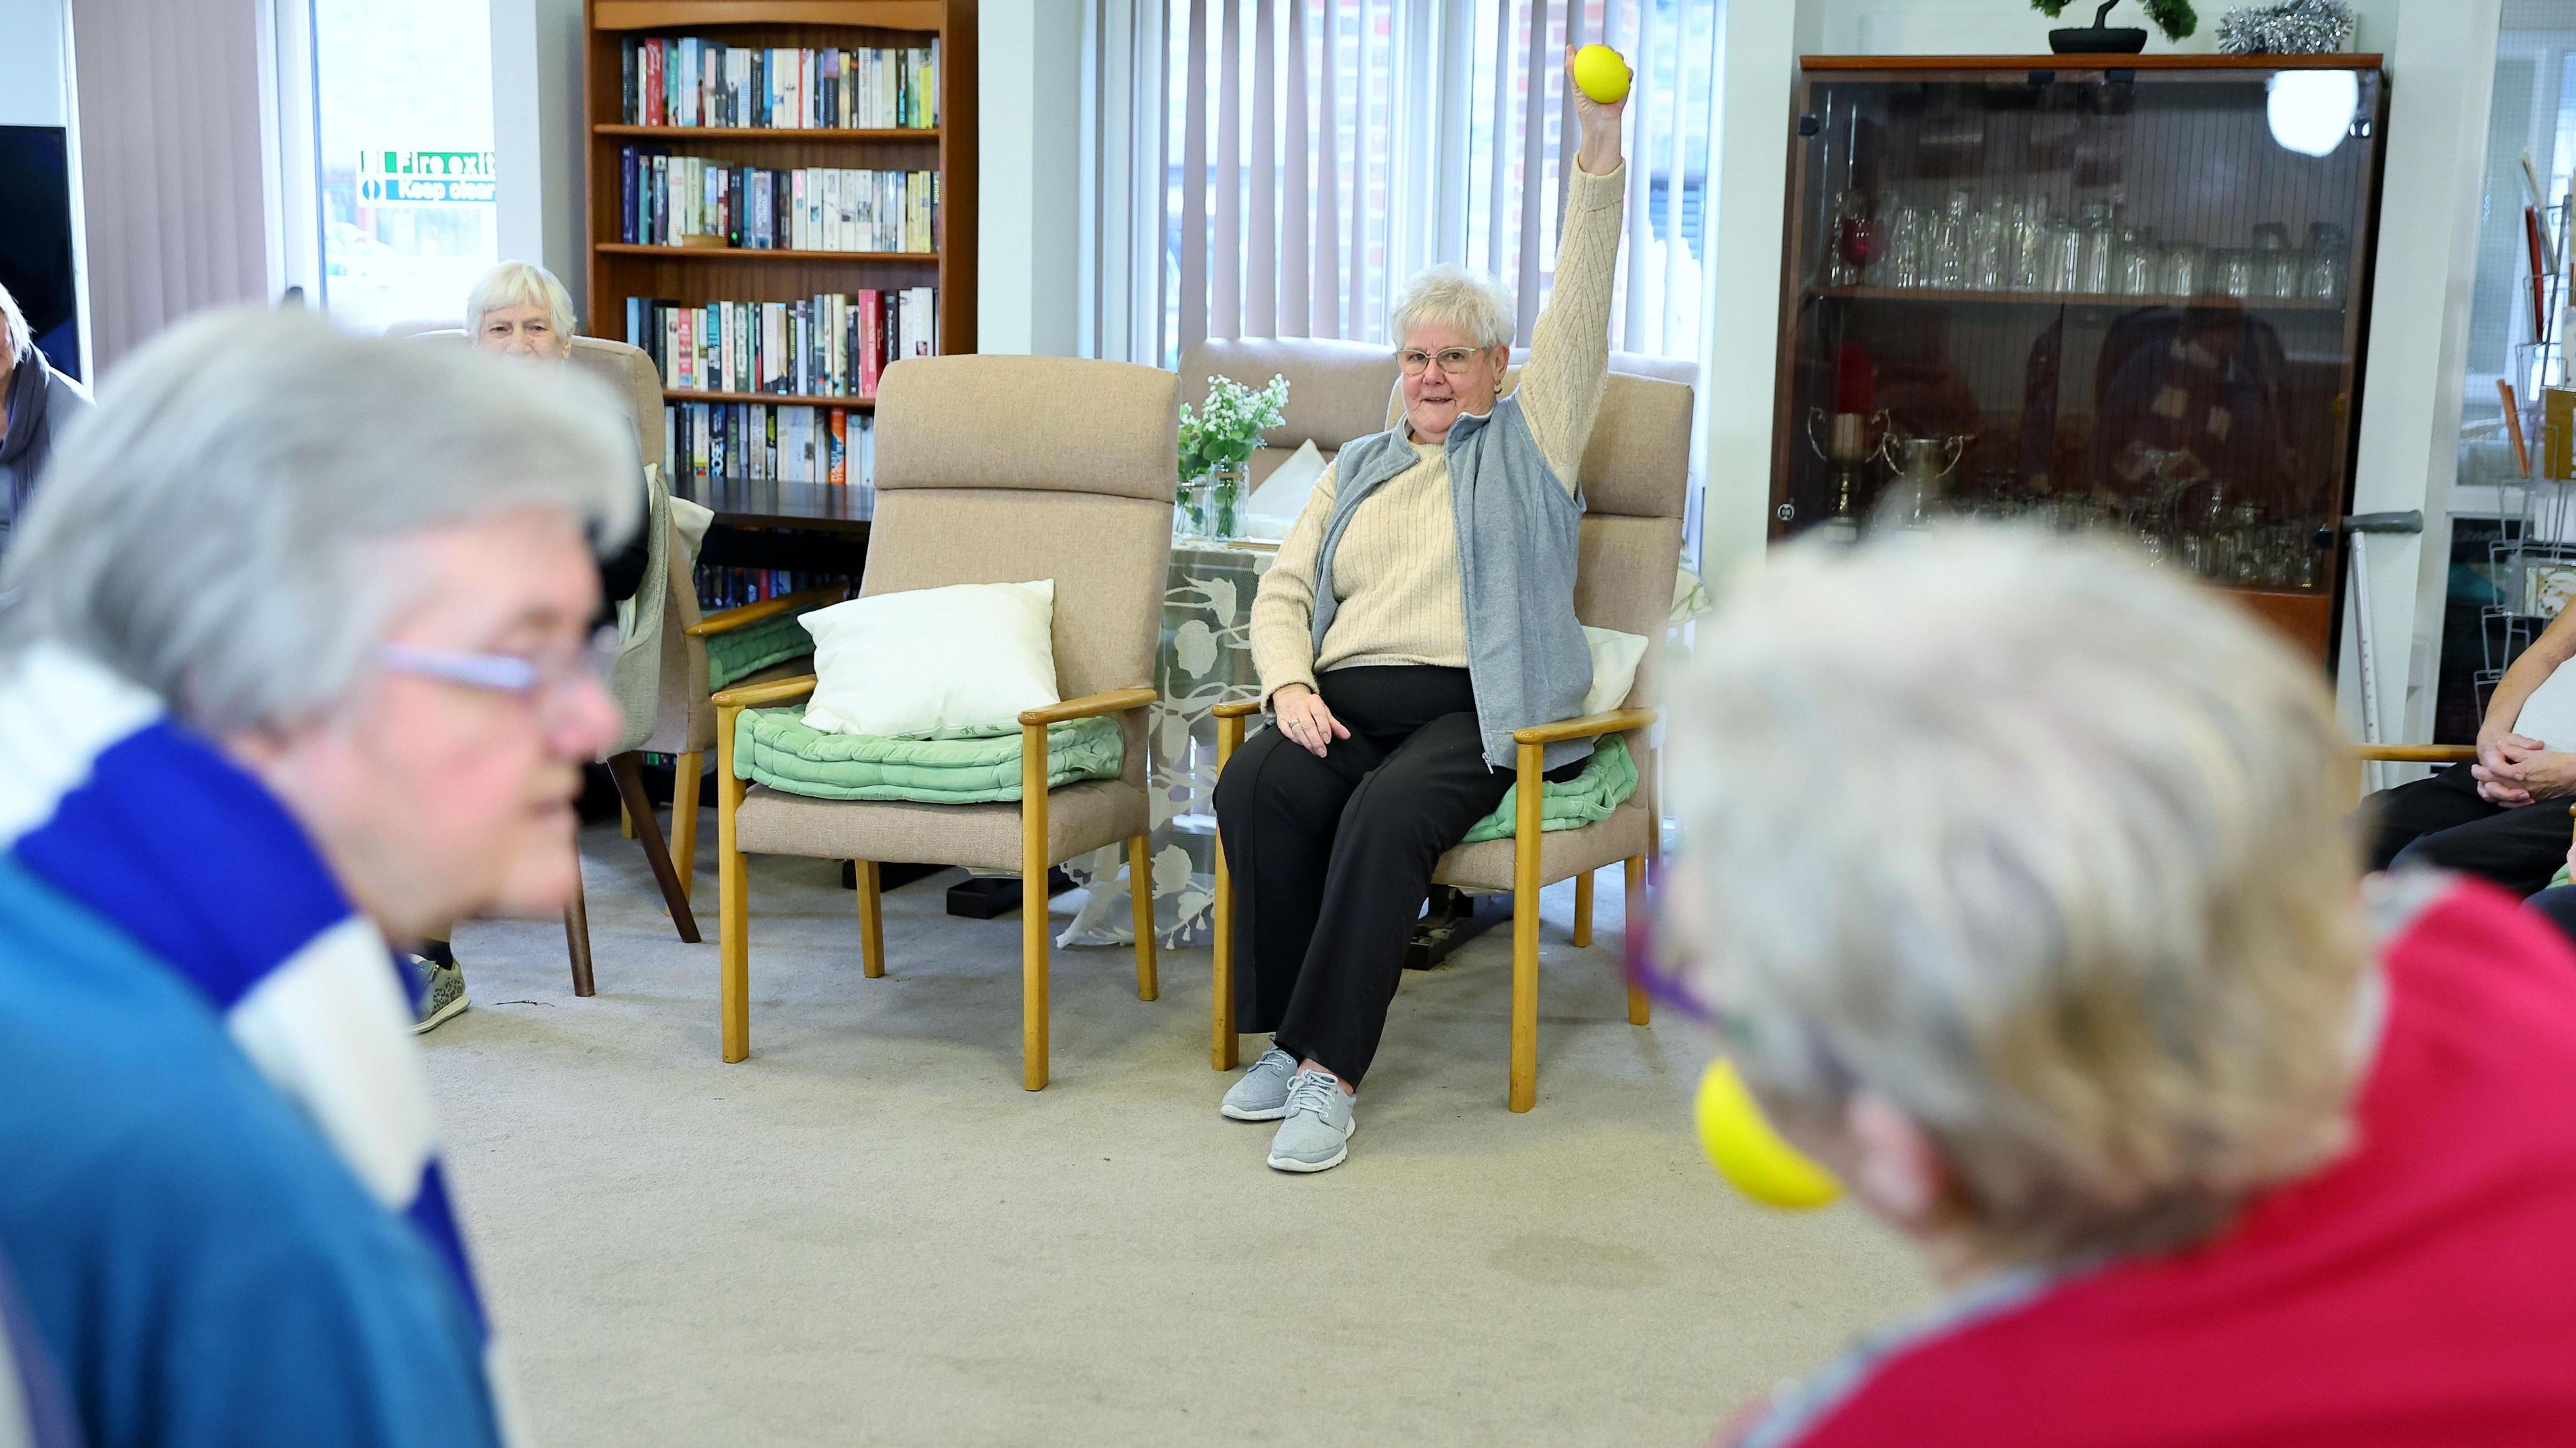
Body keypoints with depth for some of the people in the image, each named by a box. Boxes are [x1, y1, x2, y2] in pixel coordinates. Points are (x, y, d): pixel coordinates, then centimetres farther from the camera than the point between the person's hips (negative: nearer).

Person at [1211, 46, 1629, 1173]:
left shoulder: (1527, 443, 15)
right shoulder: (1359, 468, 26)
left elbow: (1581, 317, 2)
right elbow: (1282, 593, 18)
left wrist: (1598, 153, -8)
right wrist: (1291, 683, -4)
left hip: (1474, 705, -4)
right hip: (1348, 697, 4)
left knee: (1387, 814, -35)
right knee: (1253, 788, -28)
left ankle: (1329, 1068, -31)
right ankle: (1287, 1038, -19)